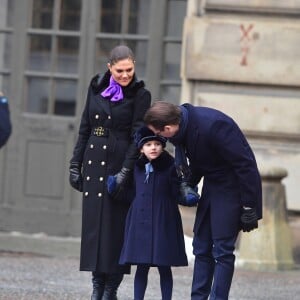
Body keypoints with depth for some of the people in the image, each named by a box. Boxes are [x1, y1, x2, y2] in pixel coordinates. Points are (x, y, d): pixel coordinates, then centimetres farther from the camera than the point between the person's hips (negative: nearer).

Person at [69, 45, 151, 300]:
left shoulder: (140, 95, -4)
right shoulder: (97, 88, 9)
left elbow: (138, 136, -10)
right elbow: (85, 129, 13)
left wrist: (125, 171, -18)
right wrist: (75, 164, 9)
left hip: (120, 163, -4)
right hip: (94, 163, 5)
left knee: (115, 226, -5)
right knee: (93, 224, 3)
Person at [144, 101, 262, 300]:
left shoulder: (213, 126, -31)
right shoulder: (183, 124, -5)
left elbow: (245, 164, -25)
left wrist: (249, 207, -22)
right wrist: (189, 185, 0)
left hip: (232, 189, -9)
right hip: (211, 185, 9)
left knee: (222, 250, -9)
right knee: (202, 247, 9)